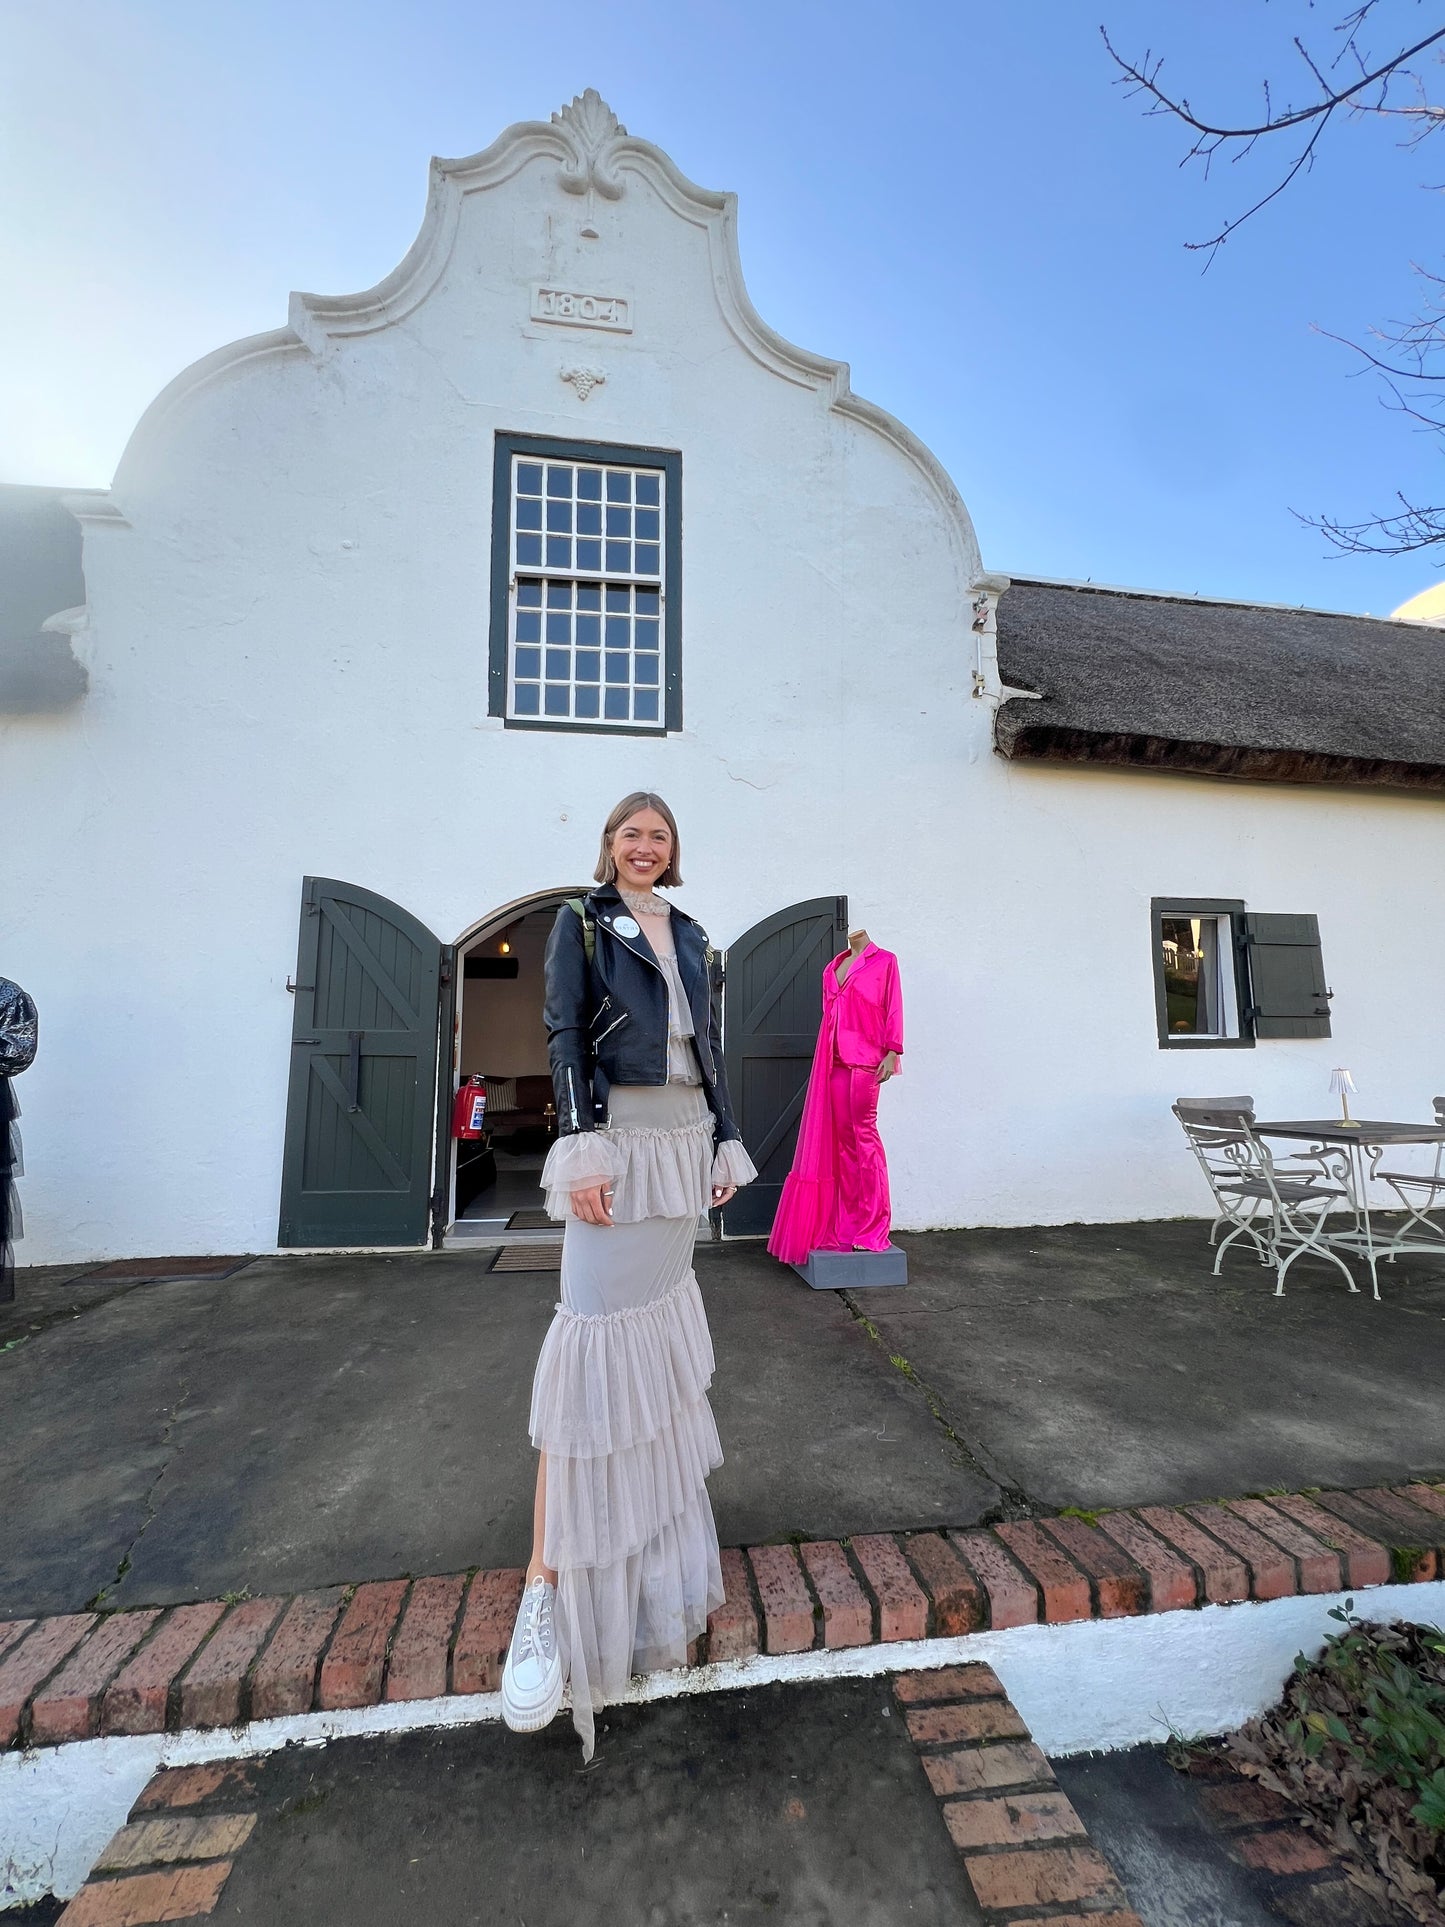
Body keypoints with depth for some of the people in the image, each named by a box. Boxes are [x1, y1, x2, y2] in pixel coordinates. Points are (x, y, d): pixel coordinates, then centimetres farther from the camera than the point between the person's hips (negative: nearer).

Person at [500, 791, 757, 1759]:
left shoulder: (692, 935, 16)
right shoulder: (582, 921, 2)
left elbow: (709, 1047, 15)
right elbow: (566, 1036, -7)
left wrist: (726, 1144, 12)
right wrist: (581, 1150, -16)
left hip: (688, 1137, 6)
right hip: (621, 1134, -5)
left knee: (664, 1314, 16)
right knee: (597, 1327, -10)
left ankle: (663, 1507, 37)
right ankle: (549, 1586, -2)